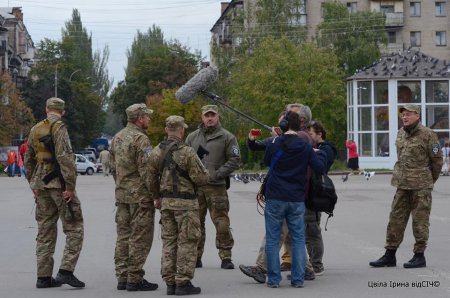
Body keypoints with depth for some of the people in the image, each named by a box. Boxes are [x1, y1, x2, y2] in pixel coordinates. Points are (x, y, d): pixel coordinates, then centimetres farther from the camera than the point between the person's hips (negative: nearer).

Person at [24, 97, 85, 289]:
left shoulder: (35, 130, 13)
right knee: (74, 229, -2)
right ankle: (66, 271, -12)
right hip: (59, 184, -7)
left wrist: (34, 185, 26)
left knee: (45, 231, 11)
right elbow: (65, 157, -19)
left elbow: (28, 160, 20)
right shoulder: (59, 127, -9)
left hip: (40, 185, 7)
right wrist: (70, 186, -18)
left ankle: (44, 277, 11)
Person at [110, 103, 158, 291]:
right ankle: (135, 279, -3)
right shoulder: (140, 139, -14)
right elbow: (146, 171, -18)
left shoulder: (117, 138, 13)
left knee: (123, 237, 11)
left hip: (121, 195, 9)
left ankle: (122, 277, 15)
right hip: (140, 196, -9)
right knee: (140, 238, -4)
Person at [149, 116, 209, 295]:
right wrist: (203, 171, 7)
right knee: (186, 243, -1)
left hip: (166, 202, 6)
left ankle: (170, 283, 13)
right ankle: (183, 283, -2)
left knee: (169, 242, 11)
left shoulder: (157, 152, 4)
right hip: (185, 202, -6)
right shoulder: (187, 152, -15)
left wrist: (157, 197, 24)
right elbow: (202, 179, -16)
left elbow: (152, 178, 11)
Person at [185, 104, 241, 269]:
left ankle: (226, 256, 3)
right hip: (195, 187, 3)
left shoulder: (227, 137, 3)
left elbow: (235, 160, -1)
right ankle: (196, 256, 16)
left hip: (217, 187, -3)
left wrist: (218, 174, -11)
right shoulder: (192, 137, 14)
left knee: (221, 223, -5)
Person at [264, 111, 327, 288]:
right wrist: (320, 154, 17)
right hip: (297, 200, 2)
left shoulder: (275, 144, -4)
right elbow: (320, 169, -2)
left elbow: (266, 161, 15)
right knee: (298, 239, 9)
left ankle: (273, 279, 3)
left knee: (272, 239, 5)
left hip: (275, 199, -1)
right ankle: (298, 279, 5)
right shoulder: (306, 147, 0)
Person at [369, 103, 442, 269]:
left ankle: (419, 256, 8)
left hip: (420, 186, -6)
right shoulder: (401, 134, 11)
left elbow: (437, 159, -4)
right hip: (402, 184, 6)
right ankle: (390, 255, 12)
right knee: (396, 218, 6)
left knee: (420, 220, 0)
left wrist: (430, 181, 6)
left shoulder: (427, 134, -9)